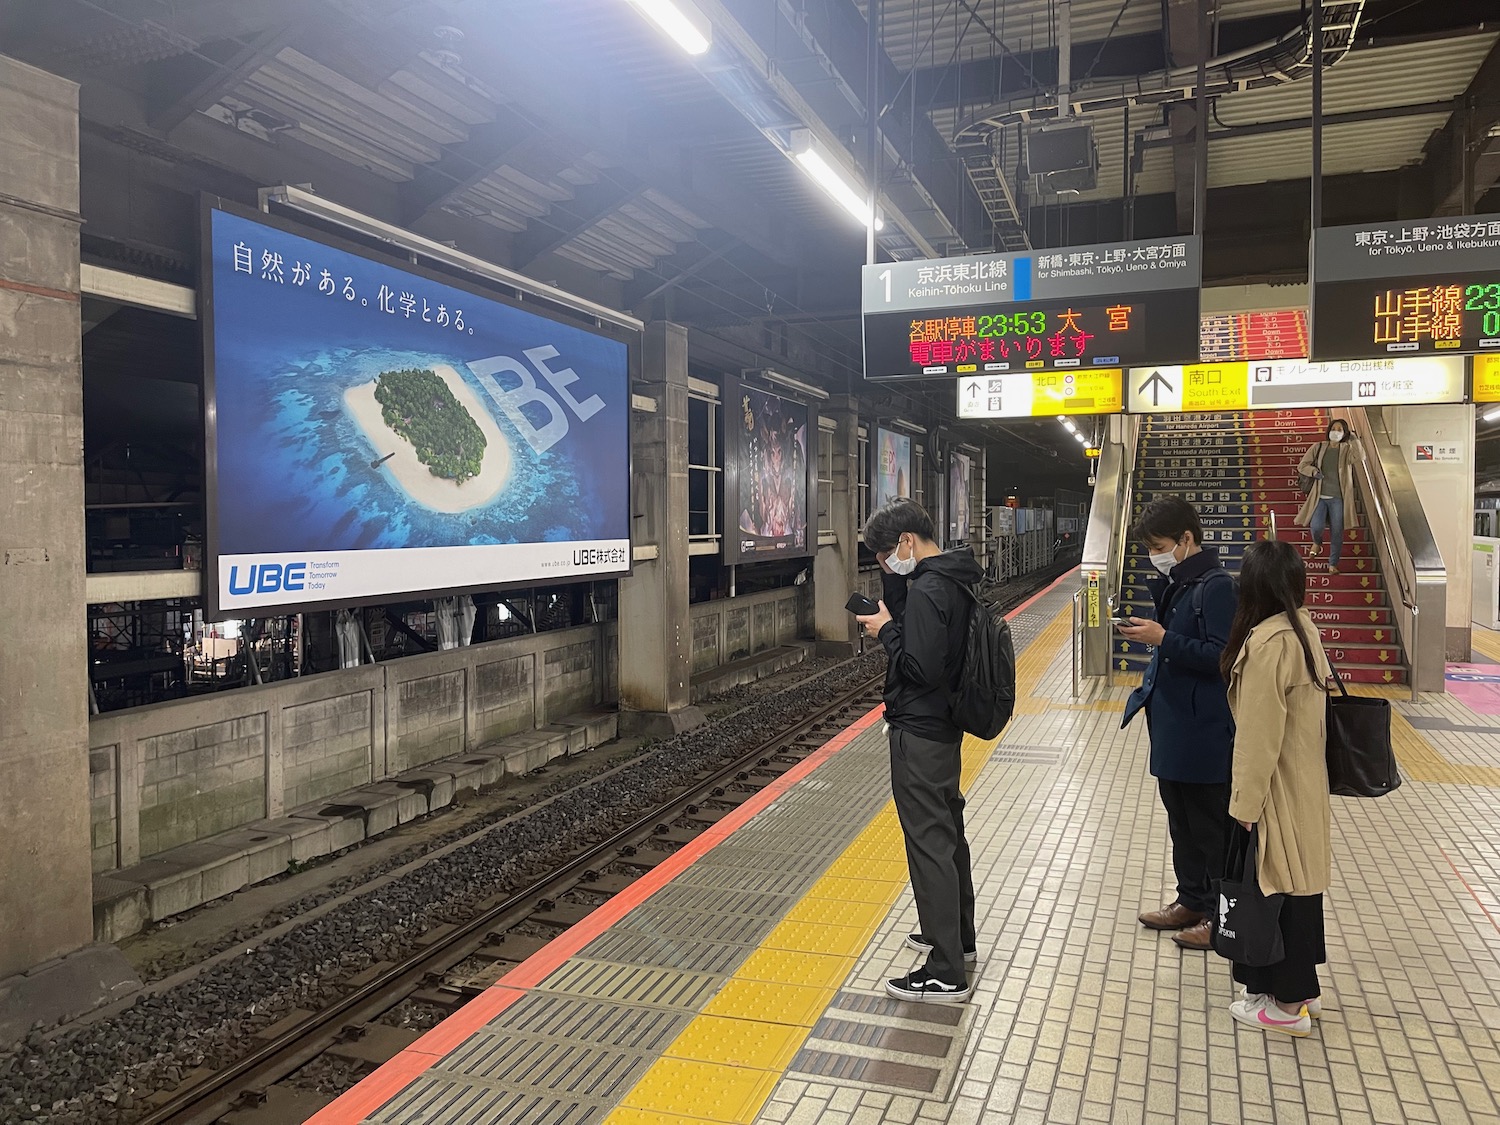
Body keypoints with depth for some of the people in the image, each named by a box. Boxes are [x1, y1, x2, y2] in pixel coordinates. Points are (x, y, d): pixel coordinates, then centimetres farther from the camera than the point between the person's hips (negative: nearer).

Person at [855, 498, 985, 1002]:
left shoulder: (927, 591, -22)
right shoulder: (953, 579, 8)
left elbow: (919, 668, -27)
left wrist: (886, 630, -13)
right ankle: (958, 937, 38)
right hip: (944, 726, 11)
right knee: (948, 832, 21)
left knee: (929, 844, -4)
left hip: (919, 733, -11)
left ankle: (946, 975, 4)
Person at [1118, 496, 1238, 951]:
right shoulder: (1176, 584, 10)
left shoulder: (1215, 586, -18)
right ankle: (1191, 901, 33)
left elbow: (1222, 656, -22)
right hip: (1173, 726, 10)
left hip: (1204, 734, -9)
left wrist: (1163, 639, -25)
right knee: (1181, 820, 19)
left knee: (1211, 827, 4)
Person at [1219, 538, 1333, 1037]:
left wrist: (1246, 805, -14)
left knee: (1276, 885, 4)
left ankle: (1287, 1004, 18)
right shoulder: (1303, 627, 3)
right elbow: (1306, 704, 11)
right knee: (1299, 881, 18)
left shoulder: (1267, 643, -24)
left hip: (1278, 789, -9)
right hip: (1305, 781, 9)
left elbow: (1259, 736, -22)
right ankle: (1301, 988, 33)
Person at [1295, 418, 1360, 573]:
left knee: (1337, 532, 2)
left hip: (1338, 498, 0)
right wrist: (1314, 472, -10)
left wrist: (1354, 442, -29)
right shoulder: (1318, 447, 5)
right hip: (1320, 496, 0)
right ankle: (1317, 543, 21)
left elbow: (1355, 458, -21)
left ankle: (1333, 564, 15)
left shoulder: (1347, 449, 1)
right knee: (1316, 526, -15)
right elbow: (1302, 466, 8)